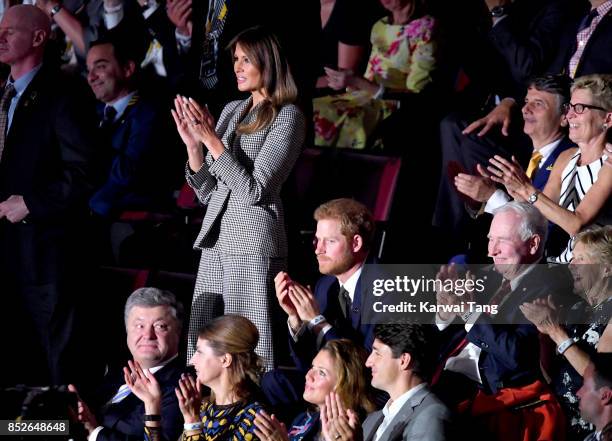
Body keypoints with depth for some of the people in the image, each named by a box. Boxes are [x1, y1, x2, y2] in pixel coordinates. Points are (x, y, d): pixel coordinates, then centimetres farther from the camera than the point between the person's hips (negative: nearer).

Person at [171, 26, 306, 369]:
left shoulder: (287, 117, -5)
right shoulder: (231, 111, 16)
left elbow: (254, 190, -13)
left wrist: (212, 140, -16)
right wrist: (193, 143, 0)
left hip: (253, 241, -7)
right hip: (216, 239, 7)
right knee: (201, 343, 4)